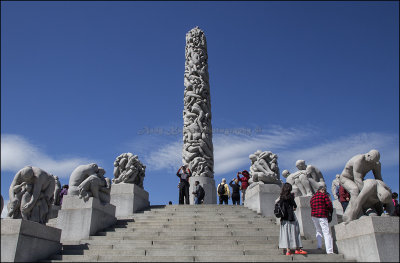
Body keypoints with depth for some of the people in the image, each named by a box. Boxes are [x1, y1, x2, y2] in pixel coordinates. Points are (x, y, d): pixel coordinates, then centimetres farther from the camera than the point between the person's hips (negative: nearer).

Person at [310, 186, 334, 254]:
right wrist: (331, 210, 12)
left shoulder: (312, 197, 18)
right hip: (322, 216, -7)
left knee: (318, 231, 21)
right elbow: (329, 204, -7)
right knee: (327, 233, -5)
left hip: (313, 216, 7)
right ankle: (329, 251, -9)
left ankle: (319, 246, 15)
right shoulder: (323, 195, -1)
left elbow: (312, 207, 15)